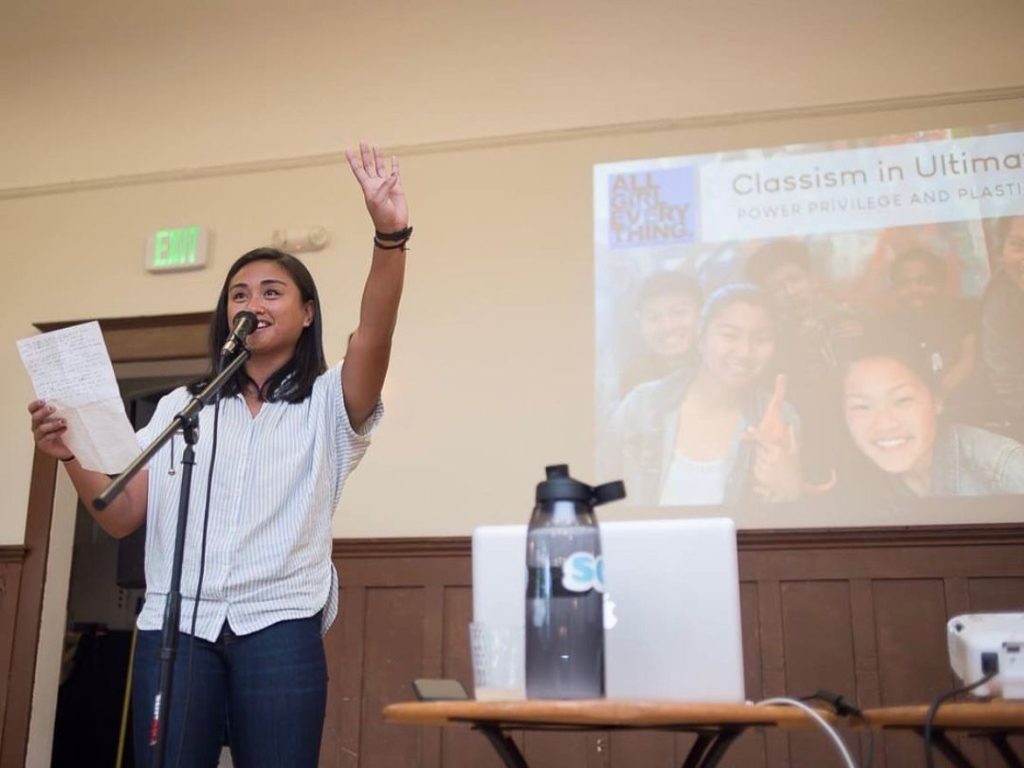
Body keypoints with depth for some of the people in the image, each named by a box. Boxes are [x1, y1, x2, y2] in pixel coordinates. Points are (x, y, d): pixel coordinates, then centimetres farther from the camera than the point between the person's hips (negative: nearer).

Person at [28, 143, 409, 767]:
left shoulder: (327, 402, 8)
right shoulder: (181, 406, 17)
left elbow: (373, 339, -14)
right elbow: (124, 517, 12)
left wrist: (390, 237, -31)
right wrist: (71, 455, -7)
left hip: (279, 626, -2)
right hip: (176, 624, 2)